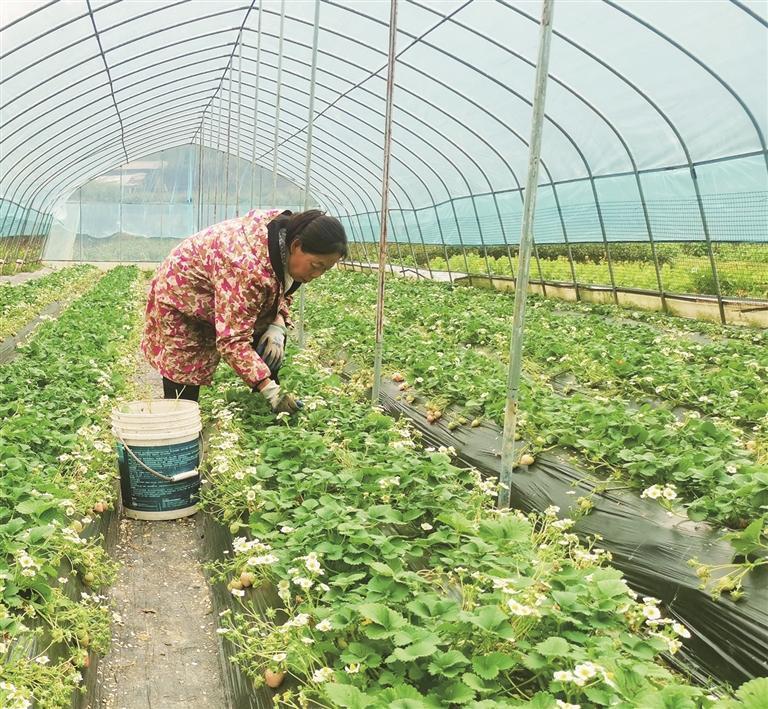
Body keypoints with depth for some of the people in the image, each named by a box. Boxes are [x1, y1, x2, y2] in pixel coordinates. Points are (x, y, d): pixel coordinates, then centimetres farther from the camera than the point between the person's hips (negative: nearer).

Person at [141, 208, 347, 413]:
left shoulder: (289, 232, -16)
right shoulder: (248, 267, -42)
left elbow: (281, 290, 2)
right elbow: (232, 340, -39)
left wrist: (277, 324, -17)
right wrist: (269, 389, -42)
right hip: (181, 301, -8)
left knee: (273, 343, -7)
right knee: (183, 397, -7)